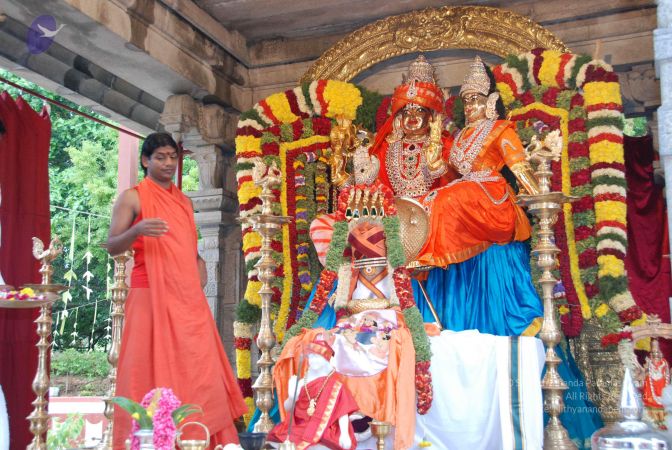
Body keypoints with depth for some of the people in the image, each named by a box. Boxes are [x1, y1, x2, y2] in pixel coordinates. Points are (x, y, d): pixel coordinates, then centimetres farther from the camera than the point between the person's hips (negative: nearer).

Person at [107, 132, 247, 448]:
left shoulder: (184, 202, 18)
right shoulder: (133, 197, 1)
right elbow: (112, 246, -5)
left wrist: (200, 263, 7)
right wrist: (137, 230, -24)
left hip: (188, 298, 6)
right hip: (153, 296, -5)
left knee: (199, 372, 2)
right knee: (155, 371, -5)